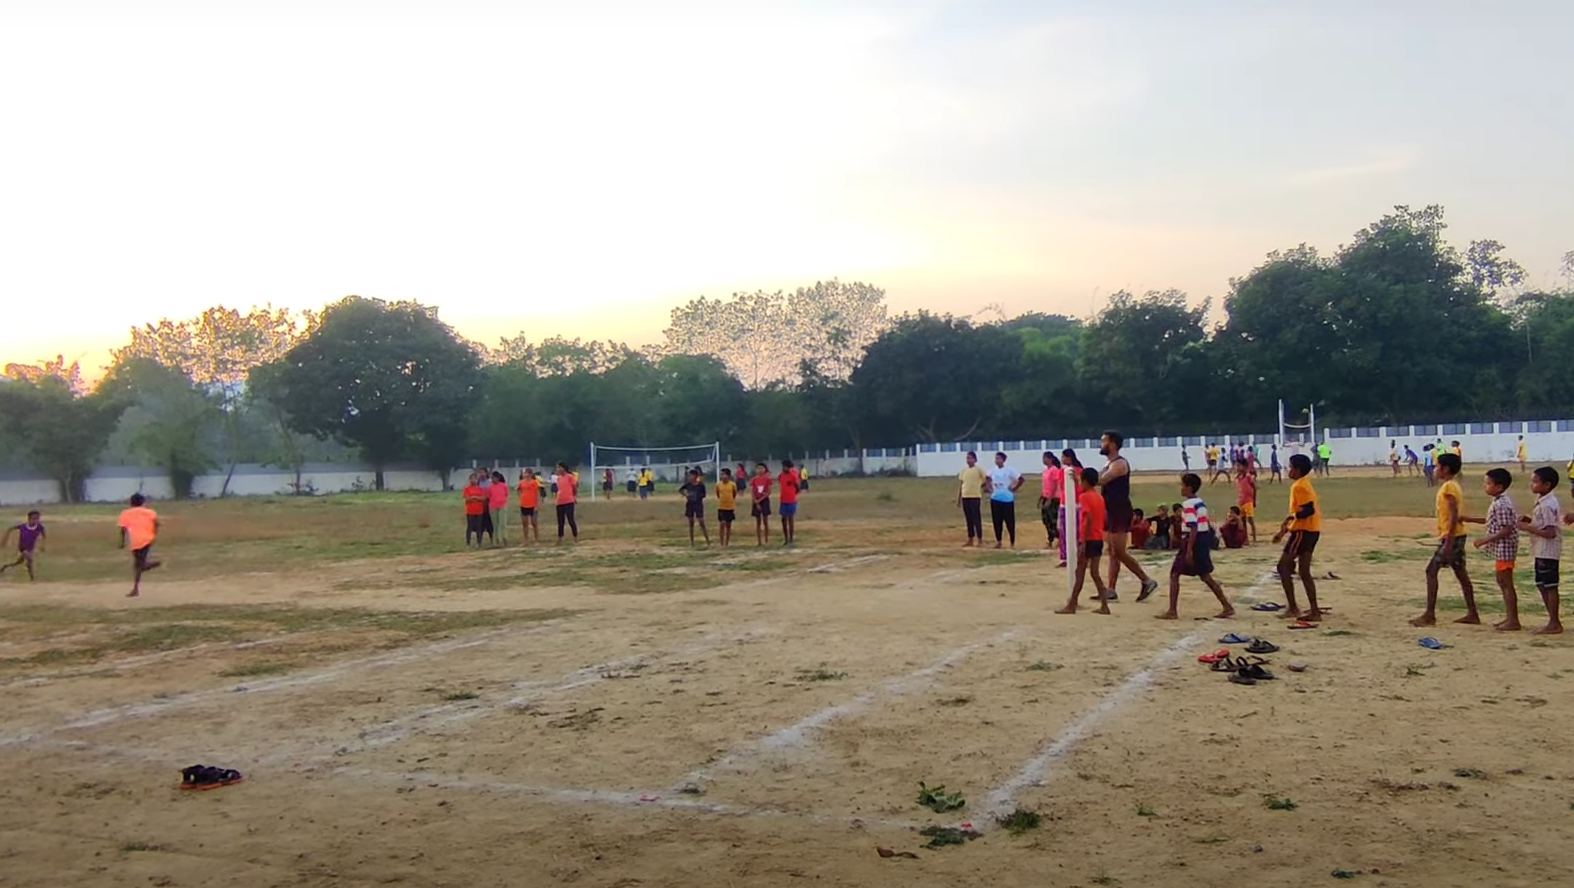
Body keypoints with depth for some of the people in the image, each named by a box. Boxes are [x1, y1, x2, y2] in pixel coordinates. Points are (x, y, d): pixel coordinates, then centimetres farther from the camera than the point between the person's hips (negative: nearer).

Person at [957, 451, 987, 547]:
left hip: (975, 497, -5)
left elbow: (987, 479, -7)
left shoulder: (978, 470, -5)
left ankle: (980, 540, 2)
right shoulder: (963, 470, 11)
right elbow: (960, 484, 13)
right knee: (968, 520, 9)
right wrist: (958, 499, 12)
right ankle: (970, 540, 15)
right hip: (965, 497, 5)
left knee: (976, 519, -3)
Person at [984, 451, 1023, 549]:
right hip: (995, 499, 4)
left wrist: (1014, 489, -8)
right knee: (996, 521, 5)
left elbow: (1021, 479, -6)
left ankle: (1012, 543, 9)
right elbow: (988, 480, 24)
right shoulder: (992, 471, 6)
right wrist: (988, 488, 9)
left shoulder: (1009, 470, -7)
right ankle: (998, 541, 16)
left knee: (1010, 522, 0)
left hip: (1007, 499, -4)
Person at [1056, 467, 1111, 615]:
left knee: (1080, 573, -1)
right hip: (1099, 539, 8)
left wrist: (1083, 543, -21)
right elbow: (1105, 519, 14)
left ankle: (1071, 606, 5)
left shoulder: (1084, 496, -13)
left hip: (1088, 540, -8)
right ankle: (1104, 605, 6)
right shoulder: (1100, 498, 13)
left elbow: (1089, 519, -21)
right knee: (1095, 573, 10)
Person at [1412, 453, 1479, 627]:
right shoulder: (1452, 486, 15)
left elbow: (1454, 515, -22)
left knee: (1432, 571, -8)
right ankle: (1472, 614, 16)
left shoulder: (1449, 487, -15)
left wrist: (1448, 541, -25)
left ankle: (1429, 615, -8)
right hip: (1457, 535, 10)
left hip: (1451, 536, -10)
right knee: (1461, 573, 12)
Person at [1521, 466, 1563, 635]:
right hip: (1541, 551, 10)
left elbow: (1550, 532, -24)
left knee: (1549, 586, -3)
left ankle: (1554, 624, 4)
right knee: (1542, 586, 15)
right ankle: (1553, 621, 23)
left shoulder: (1548, 505, -19)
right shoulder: (1542, 502, 11)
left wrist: (1529, 528, -21)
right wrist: (1530, 521, 6)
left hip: (1548, 552, -10)